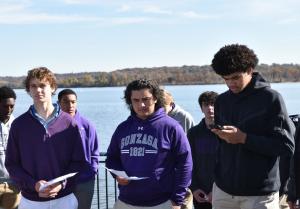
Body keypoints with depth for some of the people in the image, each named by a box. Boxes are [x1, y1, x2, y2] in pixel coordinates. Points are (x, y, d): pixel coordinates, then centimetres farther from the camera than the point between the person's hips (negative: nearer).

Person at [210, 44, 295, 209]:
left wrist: (244, 138, -18)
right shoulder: (221, 101, 8)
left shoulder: (271, 99, -7)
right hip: (223, 189, 5)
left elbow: (286, 146, -11)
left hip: (260, 193, -4)